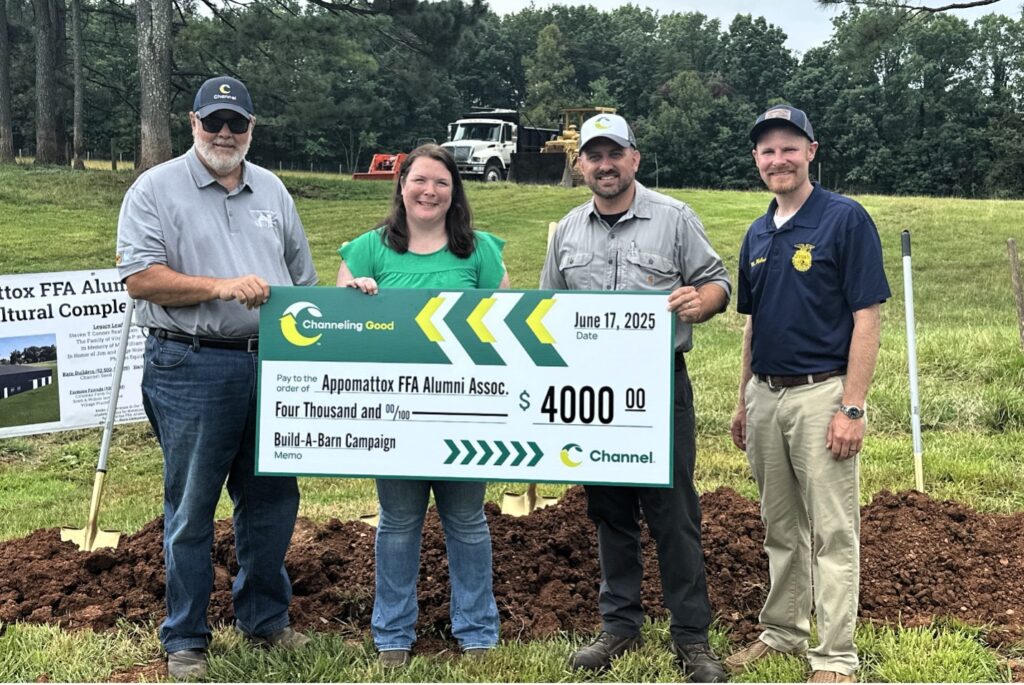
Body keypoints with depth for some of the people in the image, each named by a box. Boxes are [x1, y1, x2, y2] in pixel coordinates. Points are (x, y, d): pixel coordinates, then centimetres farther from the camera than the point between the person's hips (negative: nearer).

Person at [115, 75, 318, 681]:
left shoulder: (272, 190, 14)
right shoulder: (157, 189, -2)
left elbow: (303, 277, 18)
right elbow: (139, 278, -12)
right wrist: (222, 287, -20)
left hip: (271, 364, 5)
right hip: (191, 370, -5)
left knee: (273, 498, 12)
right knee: (191, 508, 4)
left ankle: (266, 618, 29)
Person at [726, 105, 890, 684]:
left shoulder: (846, 219, -9)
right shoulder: (758, 234, 12)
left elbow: (867, 318, -13)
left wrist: (852, 408, -18)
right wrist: (744, 402, 16)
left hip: (821, 393, -7)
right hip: (766, 396, 7)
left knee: (833, 532, -1)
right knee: (781, 528, 16)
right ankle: (783, 631, 29)